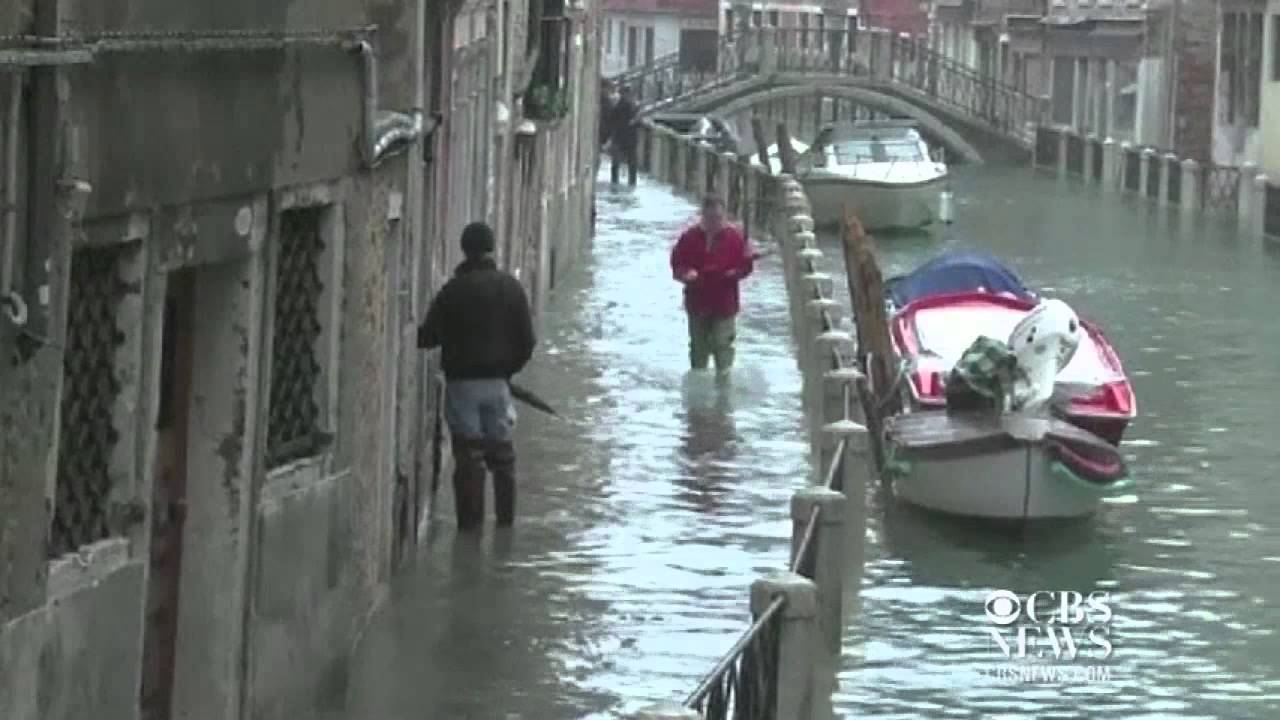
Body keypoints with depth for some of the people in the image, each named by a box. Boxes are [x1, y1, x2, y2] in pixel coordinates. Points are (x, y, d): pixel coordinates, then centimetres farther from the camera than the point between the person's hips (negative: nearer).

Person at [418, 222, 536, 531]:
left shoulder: (454, 290, -9)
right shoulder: (511, 287, 3)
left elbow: (430, 336, -7)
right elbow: (527, 339, 5)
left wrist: (411, 335, 14)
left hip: (463, 381, -3)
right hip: (498, 381, 3)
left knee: (468, 454, -1)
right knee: (502, 453, 13)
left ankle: (471, 520, -3)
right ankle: (506, 517, 16)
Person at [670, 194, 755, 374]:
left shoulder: (735, 237, -3)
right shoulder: (690, 237, 0)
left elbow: (746, 264, 2)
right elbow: (677, 263, 5)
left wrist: (734, 273, -19)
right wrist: (686, 274, -16)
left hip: (724, 304, -2)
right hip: (697, 303, 2)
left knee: (722, 344, -9)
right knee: (699, 346, 13)